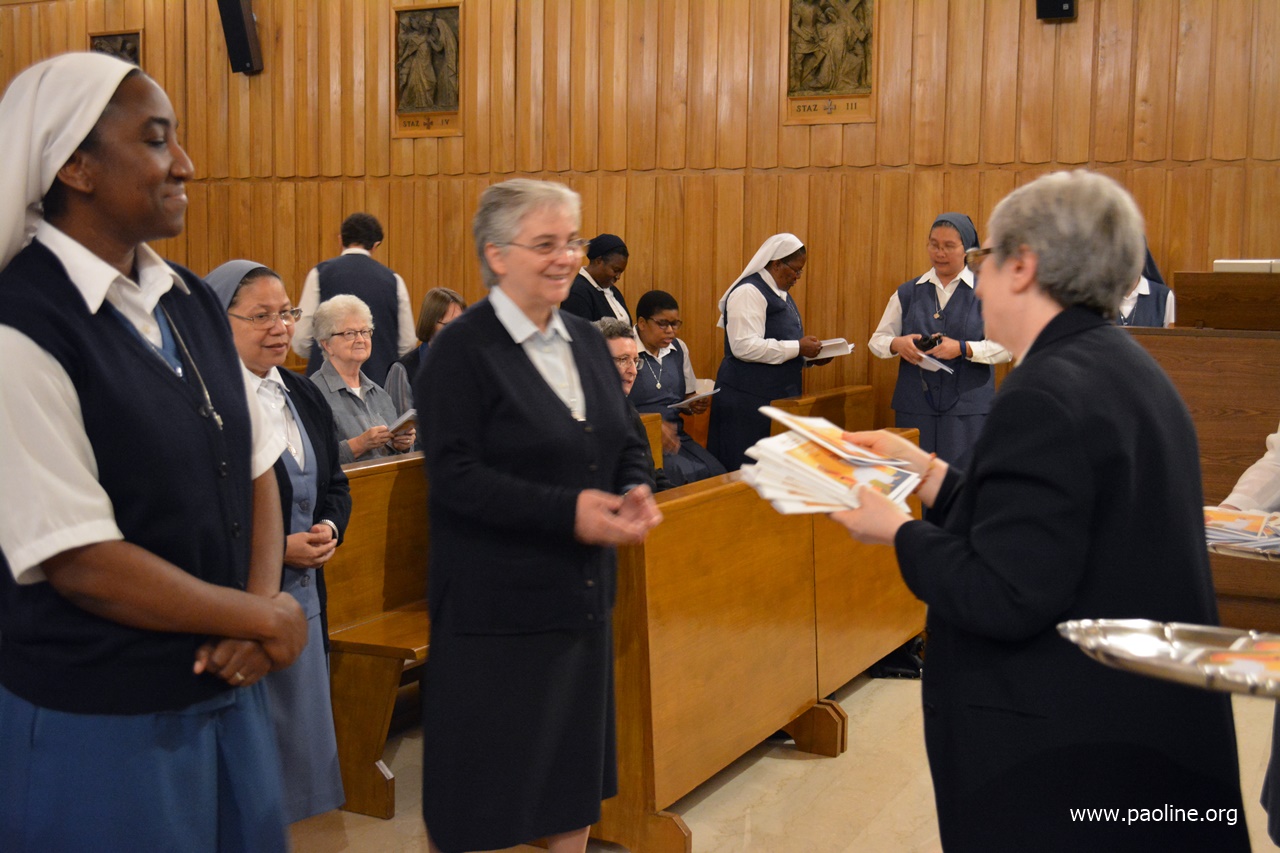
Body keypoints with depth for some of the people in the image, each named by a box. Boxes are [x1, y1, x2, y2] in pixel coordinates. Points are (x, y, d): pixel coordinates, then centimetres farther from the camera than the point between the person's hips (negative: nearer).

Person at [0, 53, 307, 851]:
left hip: (230, 692, 7)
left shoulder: (193, 303, 6)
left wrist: (258, 610, -7)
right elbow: (81, 563, -20)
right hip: (98, 724, -6)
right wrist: (266, 618, -11)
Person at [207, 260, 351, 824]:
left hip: (302, 593, 7)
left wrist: (329, 528, -3)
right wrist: (277, 549, -19)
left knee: (303, 730, 14)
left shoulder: (304, 397, 11)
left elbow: (334, 484, 18)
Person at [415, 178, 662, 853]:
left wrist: (635, 490, -7)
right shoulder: (461, 351, -12)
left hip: (581, 593, 7)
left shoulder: (586, 341, 10)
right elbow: (454, 476, -19)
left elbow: (624, 442, 15)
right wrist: (567, 512, -25)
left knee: (575, 770, 17)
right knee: (487, 775, 5)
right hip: (496, 605, -6)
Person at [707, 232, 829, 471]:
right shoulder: (748, 292, -12)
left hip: (778, 396, 9)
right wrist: (797, 348, -18)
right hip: (750, 398, -9)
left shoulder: (780, 294, 19)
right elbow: (744, 346, -22)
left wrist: (810, 356, 9)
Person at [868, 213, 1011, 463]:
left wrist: (963, 348, -17)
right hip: (914, 406, 3)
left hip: (967, 409, -2)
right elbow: (877, 340, 13)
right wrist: (897, 344, -9)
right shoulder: (907, 292, 12)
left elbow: (1006, 347, -2)